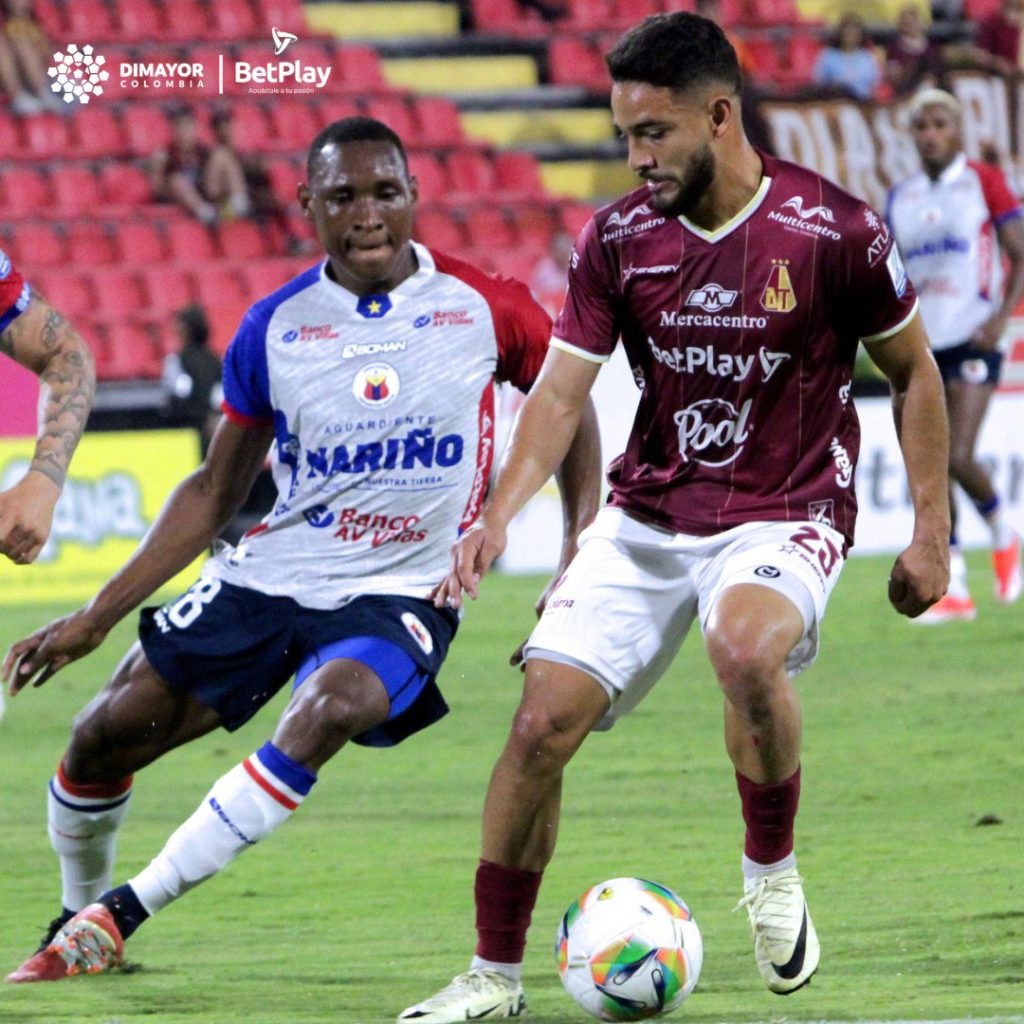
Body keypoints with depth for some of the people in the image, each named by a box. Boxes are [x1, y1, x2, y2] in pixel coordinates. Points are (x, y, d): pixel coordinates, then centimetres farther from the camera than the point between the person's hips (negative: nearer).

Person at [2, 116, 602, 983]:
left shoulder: (485, 308, -6)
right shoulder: (274, 328, 0)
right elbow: (215, 494, 9)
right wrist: (95, 618, 6)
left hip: (398, 595, -3)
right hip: (266, 576, 3)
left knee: (330, 709, -34)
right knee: (101, 739, -1)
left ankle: (123, 911, -27)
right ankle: (78, 915, 30)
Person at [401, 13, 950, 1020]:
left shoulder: (833, 231, -12)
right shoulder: (616, 239, -3)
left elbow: (913, 374, 1)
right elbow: (560, 390, -3)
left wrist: (929, 531, 0)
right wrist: (499, 513, -20)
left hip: (784, 516, -4)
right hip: (645, 514, 4)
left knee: (744, 649, -37)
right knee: (543, 719, -9)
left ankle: (771, 870, -10)